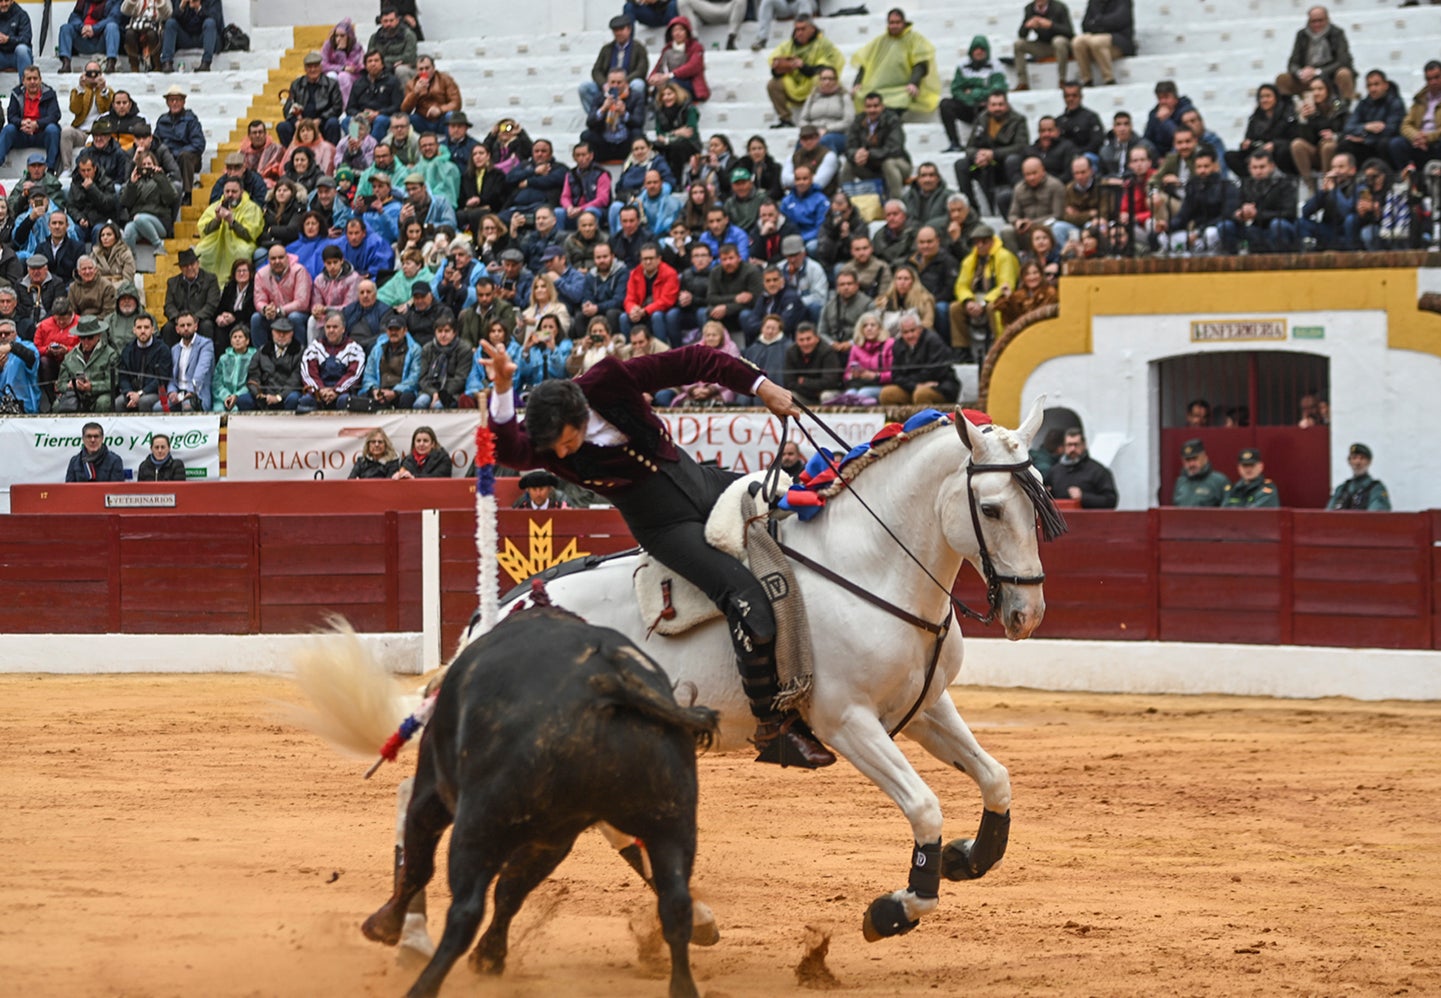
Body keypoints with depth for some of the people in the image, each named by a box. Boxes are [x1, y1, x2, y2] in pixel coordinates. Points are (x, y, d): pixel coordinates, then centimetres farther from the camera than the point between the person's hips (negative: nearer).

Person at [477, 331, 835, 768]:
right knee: (748, 600, -23)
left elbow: (691, 361, -9)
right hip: (665, 525, -5)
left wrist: (760, 387, -12)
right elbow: (508, 448, -43)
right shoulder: (543, 444, -19)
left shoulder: (608, 383, -17)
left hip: (699, 479, 5)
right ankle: (773, 728, -12)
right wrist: (502, 389, -57)